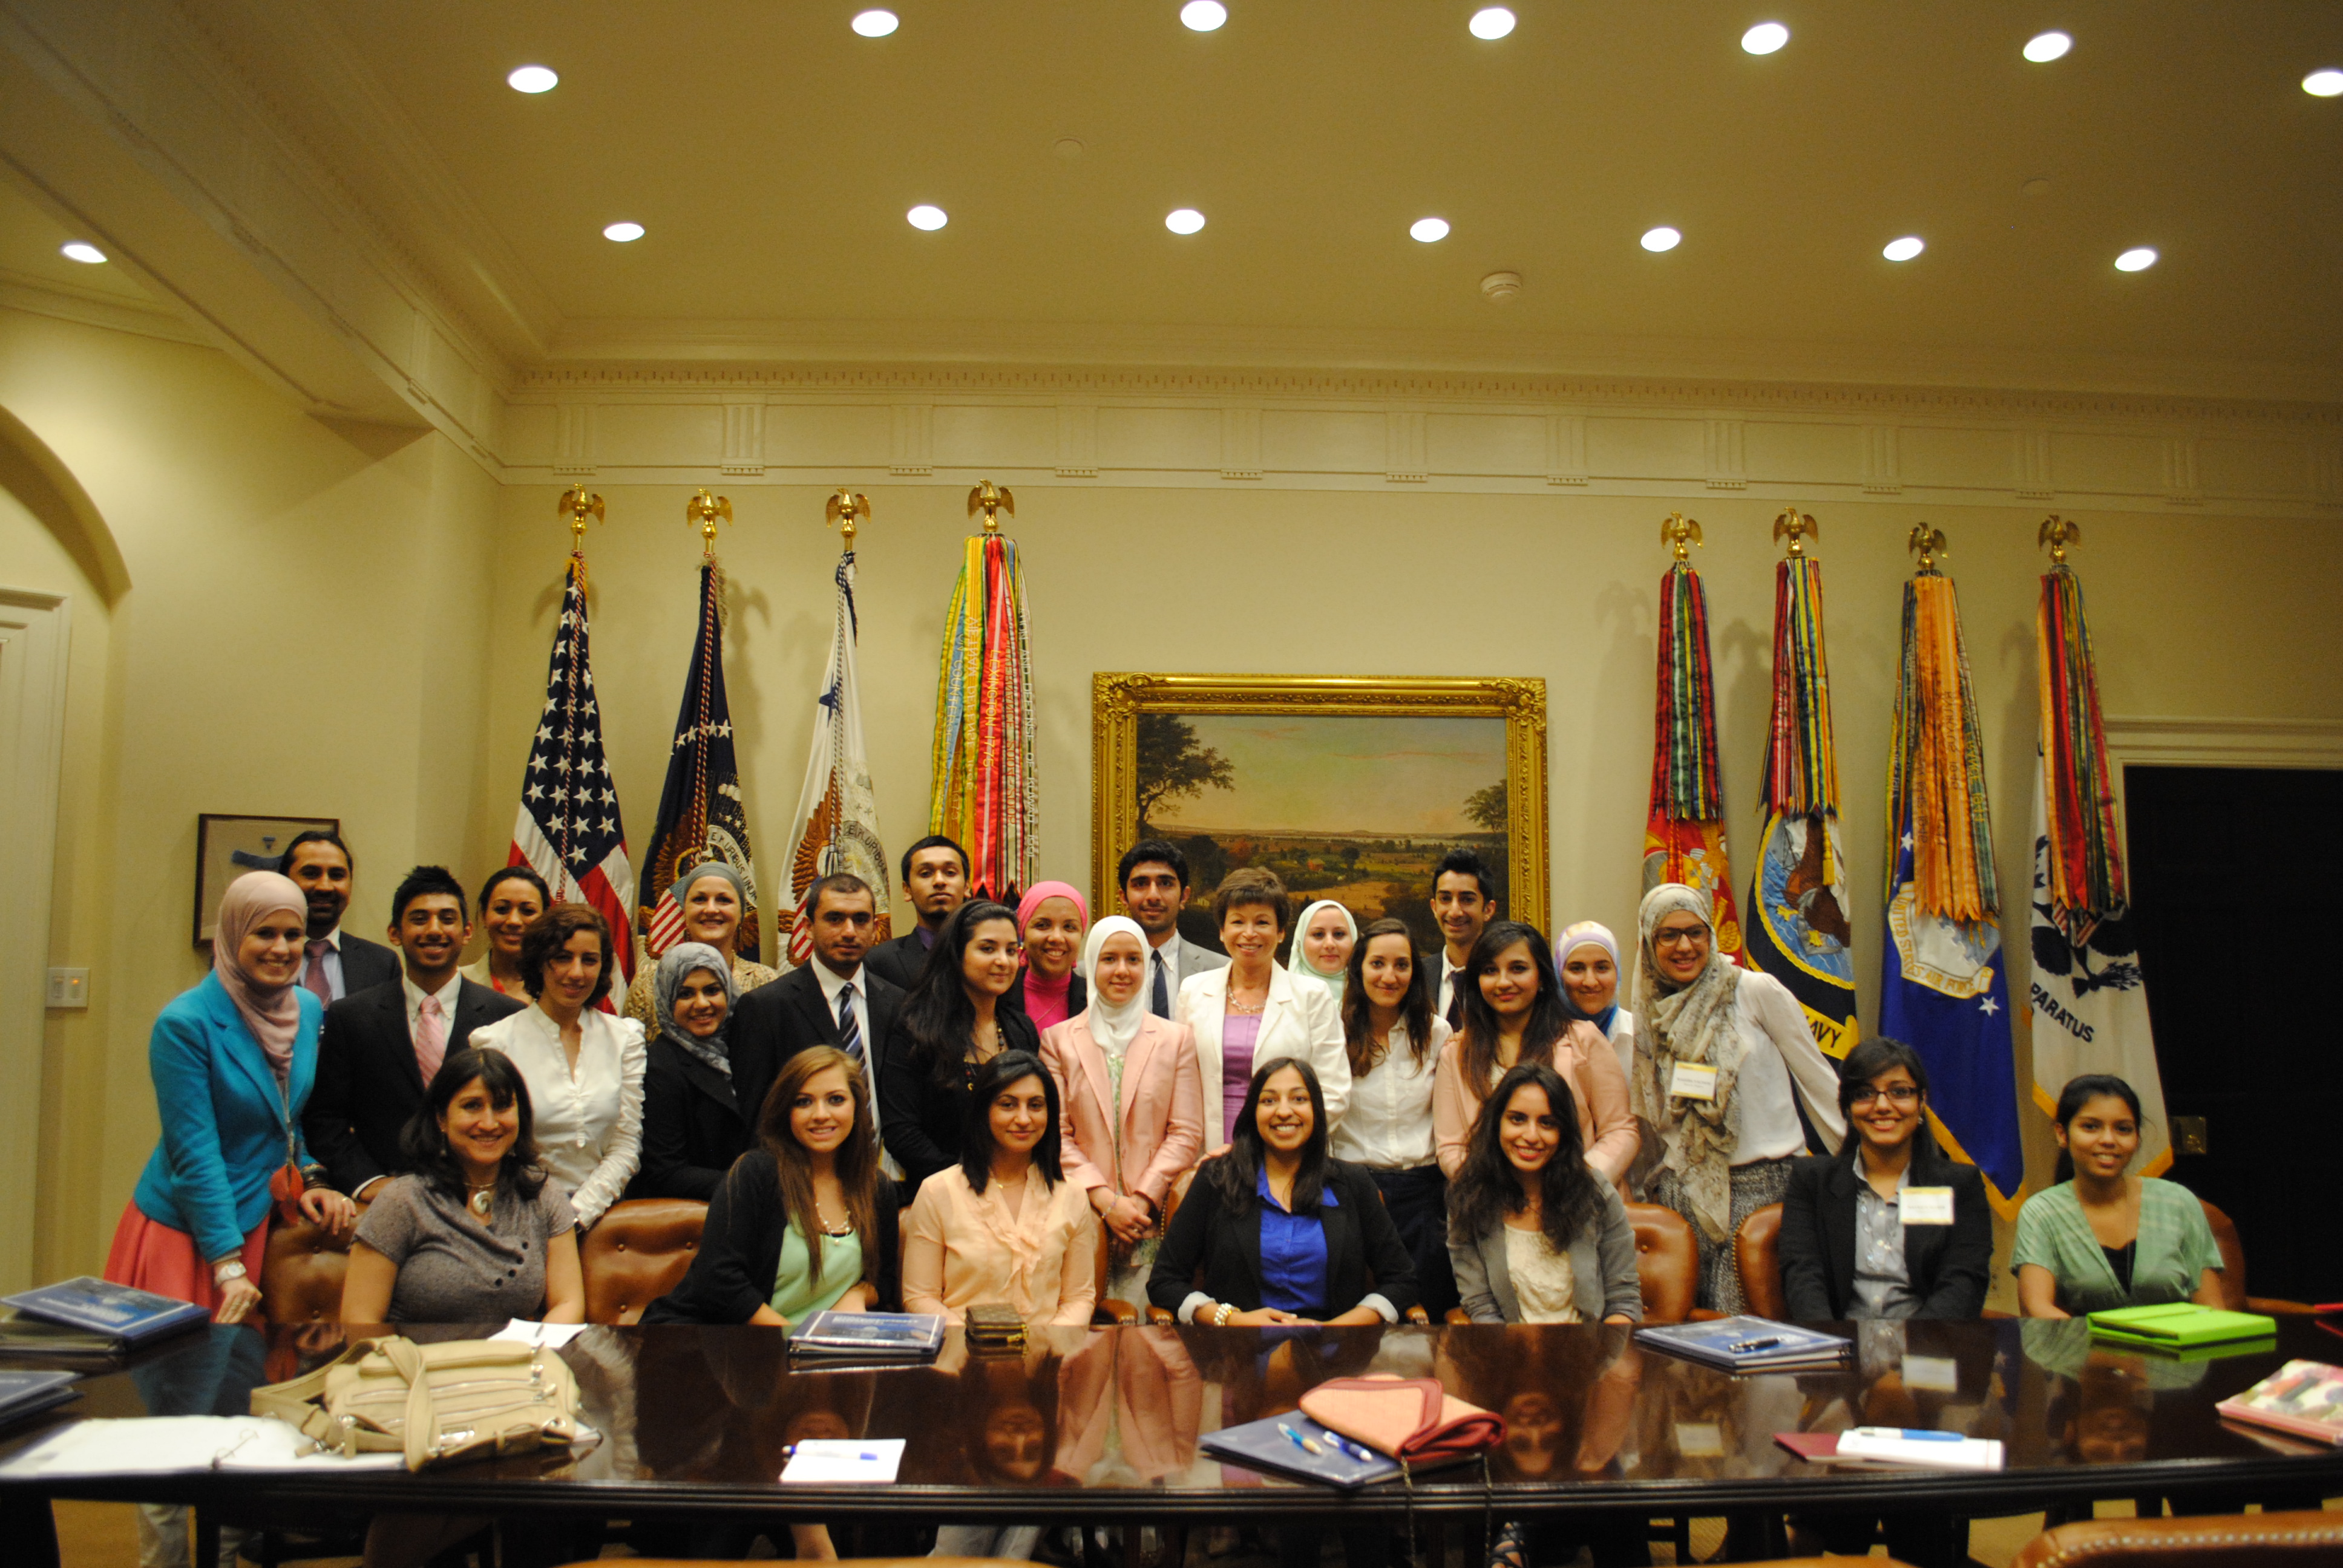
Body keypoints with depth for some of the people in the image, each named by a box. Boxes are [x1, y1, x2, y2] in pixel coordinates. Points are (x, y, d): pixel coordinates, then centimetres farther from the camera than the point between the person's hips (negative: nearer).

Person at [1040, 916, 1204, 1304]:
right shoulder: (1058, 1039, 7)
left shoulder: (1175, 1039, 9)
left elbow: (1186, 1133, 4)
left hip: (1153, 1221, 0)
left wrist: (1143, 1201, -7)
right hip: (1082, 1218, 0)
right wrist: (1104, 1200, -9)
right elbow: (1055, 1134, 2)